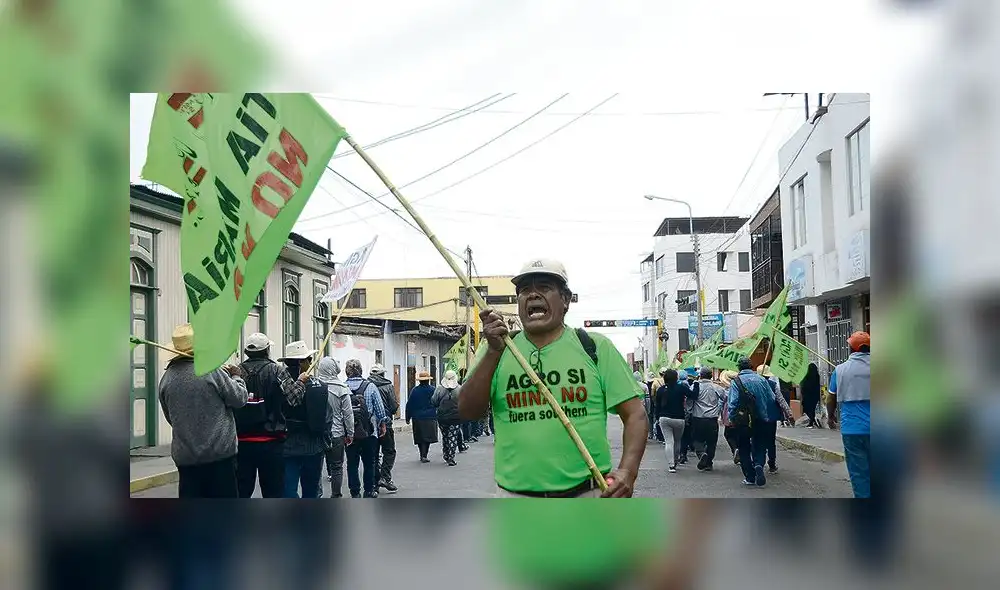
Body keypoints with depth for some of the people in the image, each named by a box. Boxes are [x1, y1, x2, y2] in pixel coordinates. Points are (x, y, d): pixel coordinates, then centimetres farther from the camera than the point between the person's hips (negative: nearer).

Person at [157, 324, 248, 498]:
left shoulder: (167, 378, 1)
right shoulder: (211, 371, -13)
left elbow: (170, 417, 12)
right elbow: (240, 398, -4)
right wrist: (236, 377, 13)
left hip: (185, 457, 4)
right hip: (219, 453, -4)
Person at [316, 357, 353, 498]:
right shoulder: (342, 389, -10)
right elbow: (348, 414, -4)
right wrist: (350, 433, 7)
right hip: (337, 434, -1)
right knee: (337, 468, 10)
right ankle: (336, 497, 14)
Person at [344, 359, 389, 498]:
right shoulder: (370, 386, -5)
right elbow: (380, 409, -1)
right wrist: (383, 424, 12)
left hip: (349, 433, 1)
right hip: (369, 432, 0)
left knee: (352, 463, 8)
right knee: (369, 463, 10)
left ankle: (355, 492, 10)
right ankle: (369, 491, 14)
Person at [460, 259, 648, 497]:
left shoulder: (596, 347, 5)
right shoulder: (496, 349, 8)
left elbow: (634, 414, 1)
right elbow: (467, 411, -3)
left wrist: (627, 471, -15)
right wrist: (494, 352, -15)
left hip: (589, 495, -1)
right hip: (516, 495, 1)